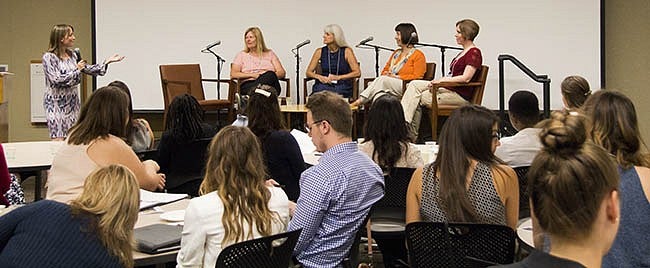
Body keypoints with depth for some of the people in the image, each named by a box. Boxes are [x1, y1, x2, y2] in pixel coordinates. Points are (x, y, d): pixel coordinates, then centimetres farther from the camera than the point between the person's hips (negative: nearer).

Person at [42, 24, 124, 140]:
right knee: (59, 140, -10)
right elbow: (57, 79, -18)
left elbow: (88, 69, 14)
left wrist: (107, 62, 5)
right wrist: (76, 69, -14)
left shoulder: (72, 55, 9)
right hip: (56, 103, -6)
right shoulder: (49, 57, -9)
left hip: (73, 102, 6)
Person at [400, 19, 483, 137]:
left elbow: (465, 78, -20)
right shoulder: (463, 52, 21)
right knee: (414, 84, -5)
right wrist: (437, 81, 1)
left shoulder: (474, 53, -11)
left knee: (421, 98, -12)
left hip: (461, 94, -10)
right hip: (449, 88, 10)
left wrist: (442, 80, -17)